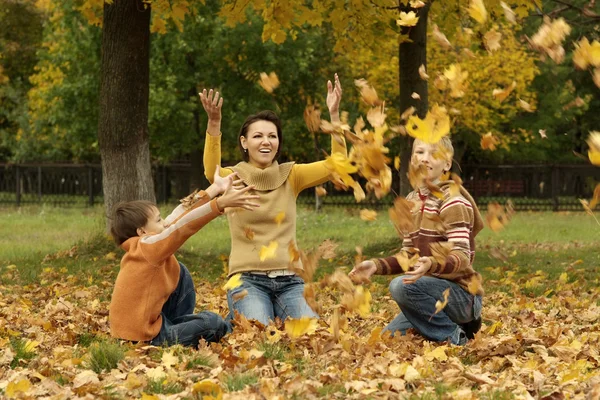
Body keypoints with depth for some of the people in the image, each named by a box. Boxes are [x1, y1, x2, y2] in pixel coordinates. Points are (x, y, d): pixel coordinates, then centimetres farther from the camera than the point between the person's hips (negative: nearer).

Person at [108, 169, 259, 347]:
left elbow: (179, 217, 5)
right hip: (144, 336, -9)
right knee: (215, 324, -6)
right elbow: (184, 226, -26)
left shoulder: (142, 246, 5)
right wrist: (222, 202, -34)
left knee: (180, 274, 18)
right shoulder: (149, 247, -20)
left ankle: (177, 324, 20)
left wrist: (214, 189, 2)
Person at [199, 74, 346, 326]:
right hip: (248, 280, -3)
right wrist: (214, 122, -39)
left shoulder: (290, 176, 8)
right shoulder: (233, 178, 1)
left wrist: (334, 114, -17)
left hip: (289, 281, 3)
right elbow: (212, 173, -24)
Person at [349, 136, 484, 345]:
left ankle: (454, 336, -13)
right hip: (431, 294, 8)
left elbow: (461, 257, -24)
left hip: (461, 294, -8)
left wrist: (431, 264, -44)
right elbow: (408, 255, 11)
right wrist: (376, 265, -7)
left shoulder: (452, 200, -15)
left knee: (401, 286, -33)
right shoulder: (412, 201, 9)